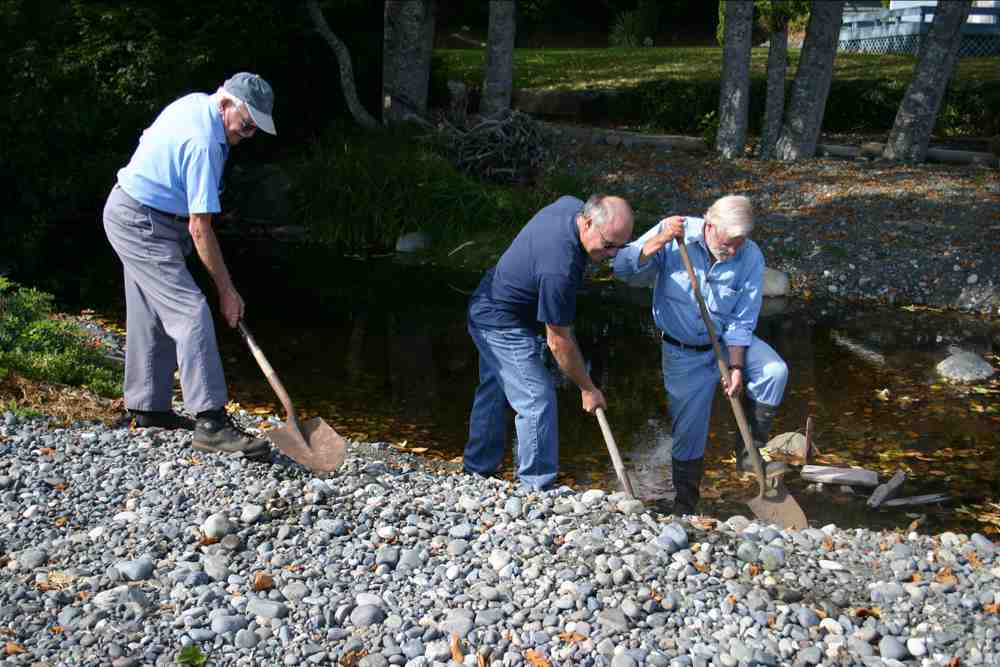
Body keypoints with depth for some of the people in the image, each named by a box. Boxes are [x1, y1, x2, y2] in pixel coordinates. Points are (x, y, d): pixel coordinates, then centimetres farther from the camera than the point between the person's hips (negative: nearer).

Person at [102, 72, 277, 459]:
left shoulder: (195, 103, 5)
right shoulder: (204, 143, -25)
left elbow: (151, 135, 25)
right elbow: (199, 228, -25)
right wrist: (227, 290, -19)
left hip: (130, 215, 11)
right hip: (143, 224, -11)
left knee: (151, 319, 14)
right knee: (191, 312, -18)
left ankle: (148, 407, 22)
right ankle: (210, 422, -23)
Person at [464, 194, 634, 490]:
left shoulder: (571, 204, -12)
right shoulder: (559, 269, -37)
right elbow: (559, 343, -26)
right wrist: (587, 389, -15)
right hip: (504, 326, -11)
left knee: (493, 391, 20)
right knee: (537, 402, -10)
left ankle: (477, 472, 35)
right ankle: (537, 490, -2)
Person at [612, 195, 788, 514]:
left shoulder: (751, 258, -16)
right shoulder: (674, 235, -19)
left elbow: (741, 322, -11)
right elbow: (622, 267, -23)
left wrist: (736, 366, -19)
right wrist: (658, 242, -36)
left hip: (730, 342, 1)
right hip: (683, 352, -1)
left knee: (774, 371, -25)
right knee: (688, 431, 3)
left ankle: (749, 452, -6)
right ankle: (684, 507, 23)